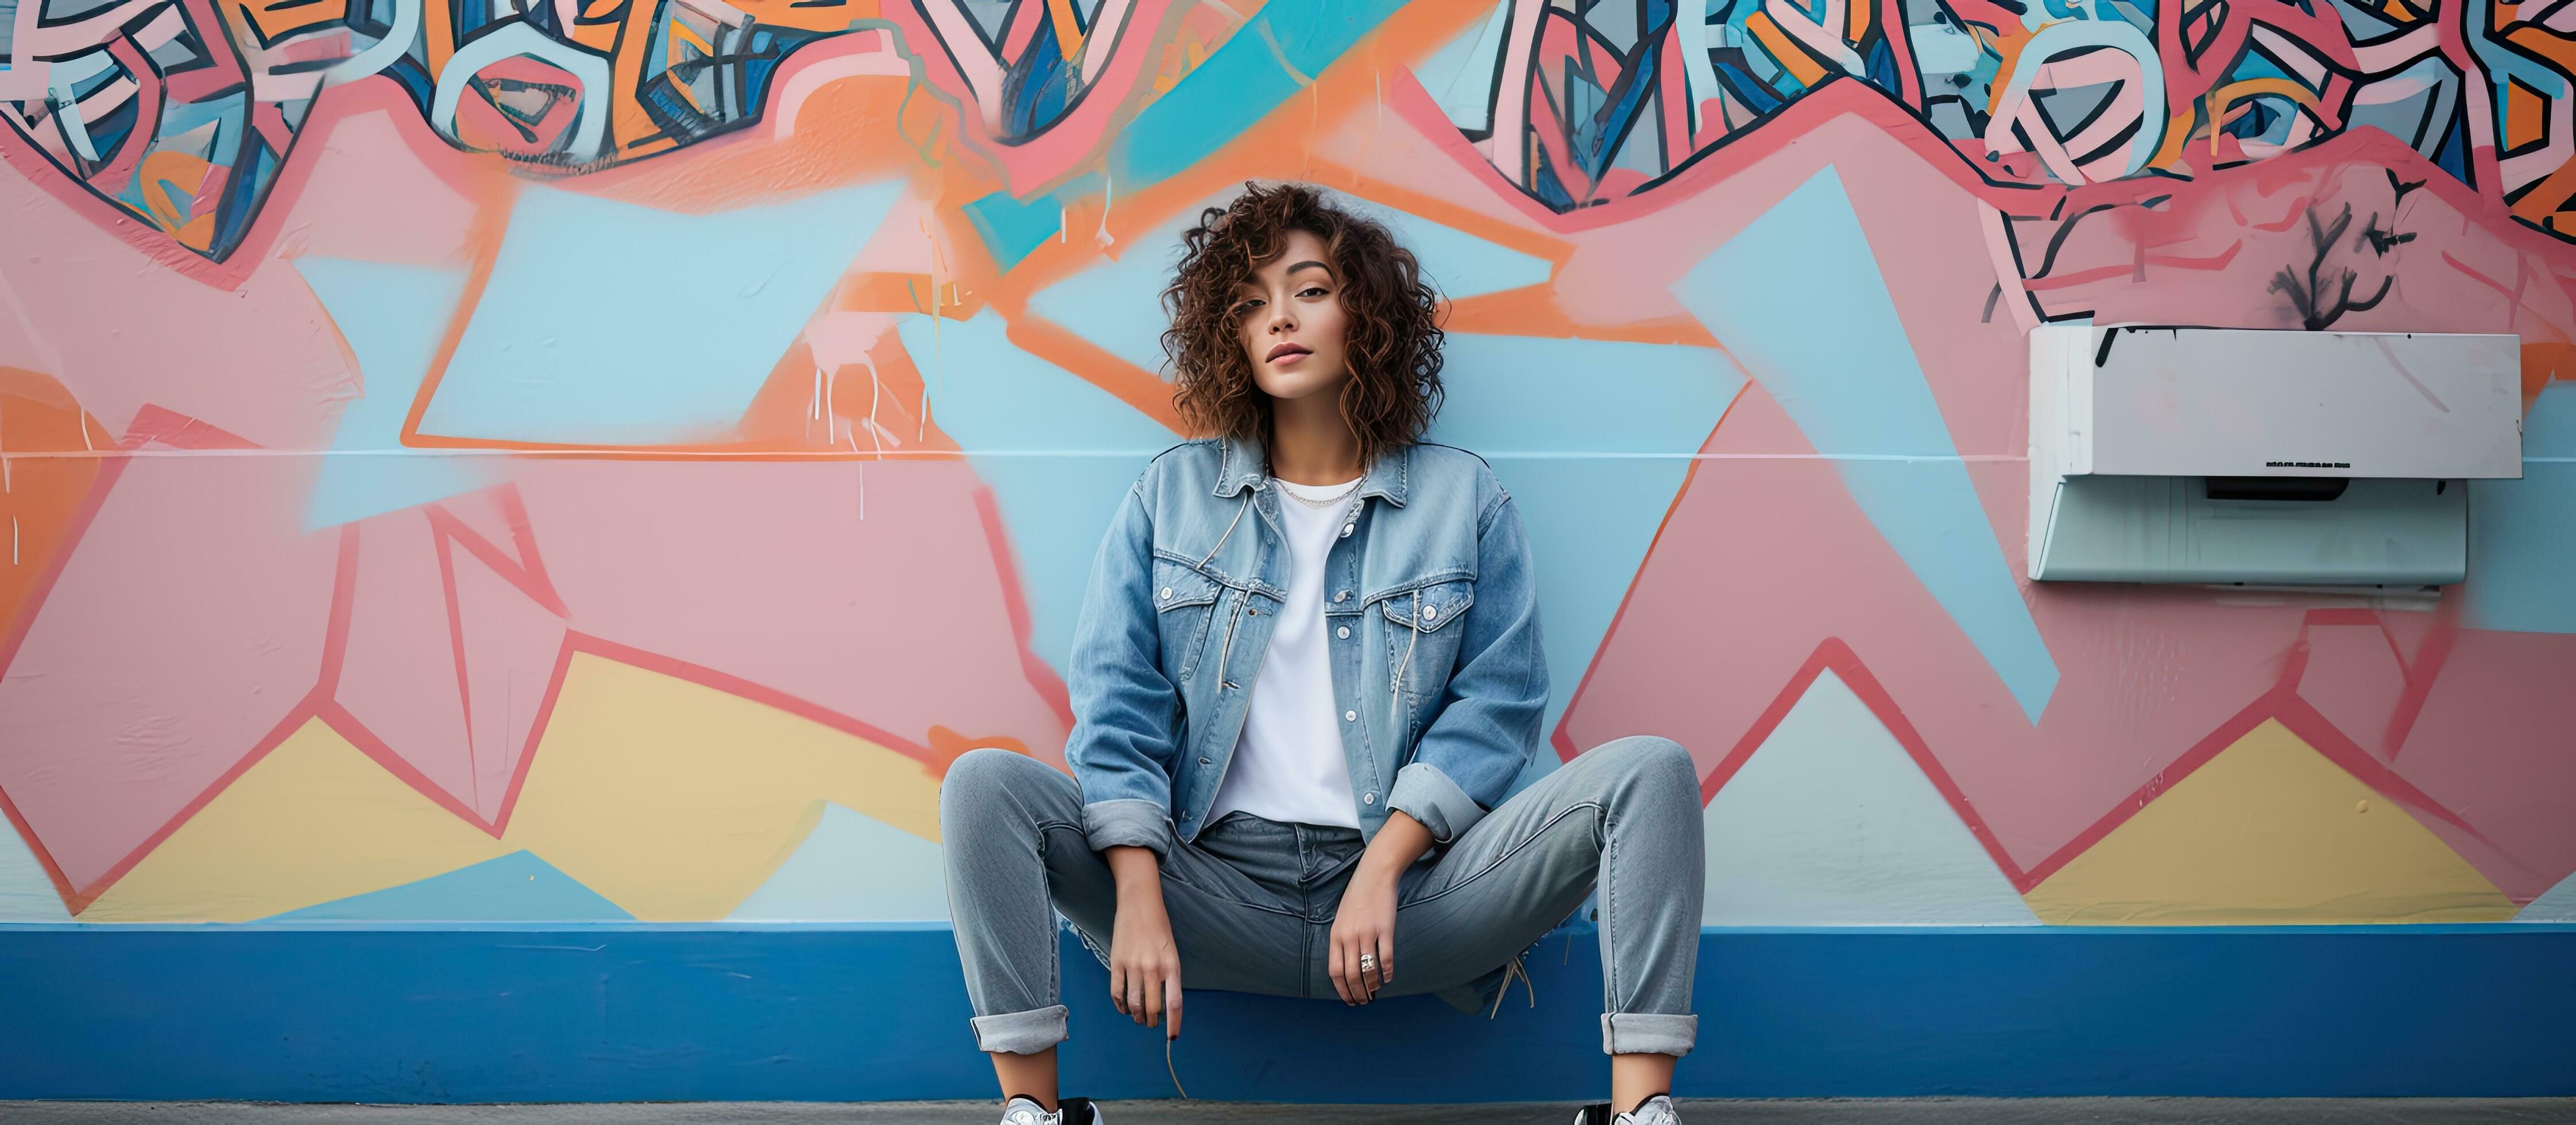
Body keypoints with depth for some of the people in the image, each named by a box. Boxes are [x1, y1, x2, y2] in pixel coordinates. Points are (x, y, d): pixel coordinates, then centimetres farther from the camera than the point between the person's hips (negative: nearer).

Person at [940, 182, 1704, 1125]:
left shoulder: (1463, 499, 8)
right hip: (1217, 888, 1)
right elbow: (1115, 701, 2)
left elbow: (1497, 703, 0)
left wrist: (1381, 872, -13)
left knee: (1652, 771, -20)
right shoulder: (1172, 494, 10)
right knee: (986, 783, -21)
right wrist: (1138, 898, -13)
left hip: (1408, 886, 0)